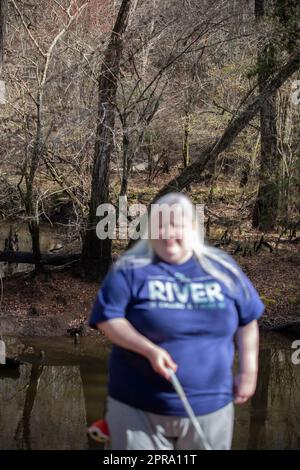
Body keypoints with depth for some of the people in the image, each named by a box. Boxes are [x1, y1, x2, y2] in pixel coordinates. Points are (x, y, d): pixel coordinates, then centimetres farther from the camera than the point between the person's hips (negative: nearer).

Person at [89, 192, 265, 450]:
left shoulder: (223, 267, 4)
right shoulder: (131, 268, -6)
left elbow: (248, 320, 12)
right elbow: (108, 318, -10)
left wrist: (248, 372, 8)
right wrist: (150, 350, -22)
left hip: (210, 407, 3)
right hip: (138, 407, -3)